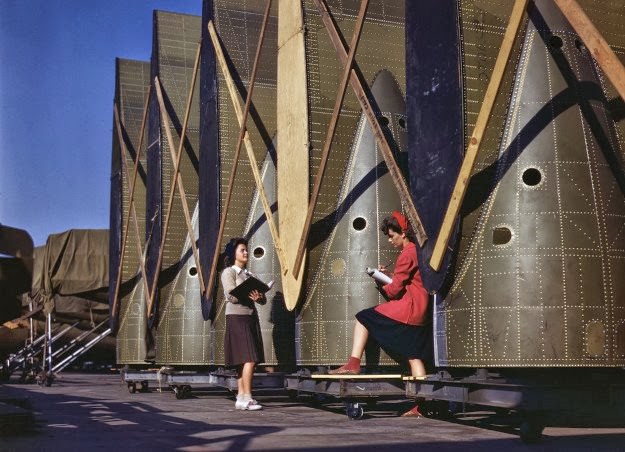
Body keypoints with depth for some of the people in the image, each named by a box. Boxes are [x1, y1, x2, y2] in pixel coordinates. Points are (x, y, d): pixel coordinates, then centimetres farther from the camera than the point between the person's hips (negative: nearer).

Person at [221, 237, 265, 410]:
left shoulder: (248, 274, 20)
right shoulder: (228, 272, 1)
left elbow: (263, 298, 11)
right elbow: (232, 296, -14)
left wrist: (259, 297, -12)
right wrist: (249, 295, -28)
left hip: (251, 317, 7)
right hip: (236, 317, -7)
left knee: (244, 361, 5)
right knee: (249, 358, -16)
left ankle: (241, 398, 7)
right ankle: (247, 398, -17)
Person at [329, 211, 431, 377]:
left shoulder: (407, 254, -11)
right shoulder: (415, 250, 19)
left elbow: (394, 290, -12)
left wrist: (381, 286, 8)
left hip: (407, 307, -9)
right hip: (419, 314, 9)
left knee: (363, 318, 1)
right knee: (414, 356, 5)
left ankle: (354, 364, -6)